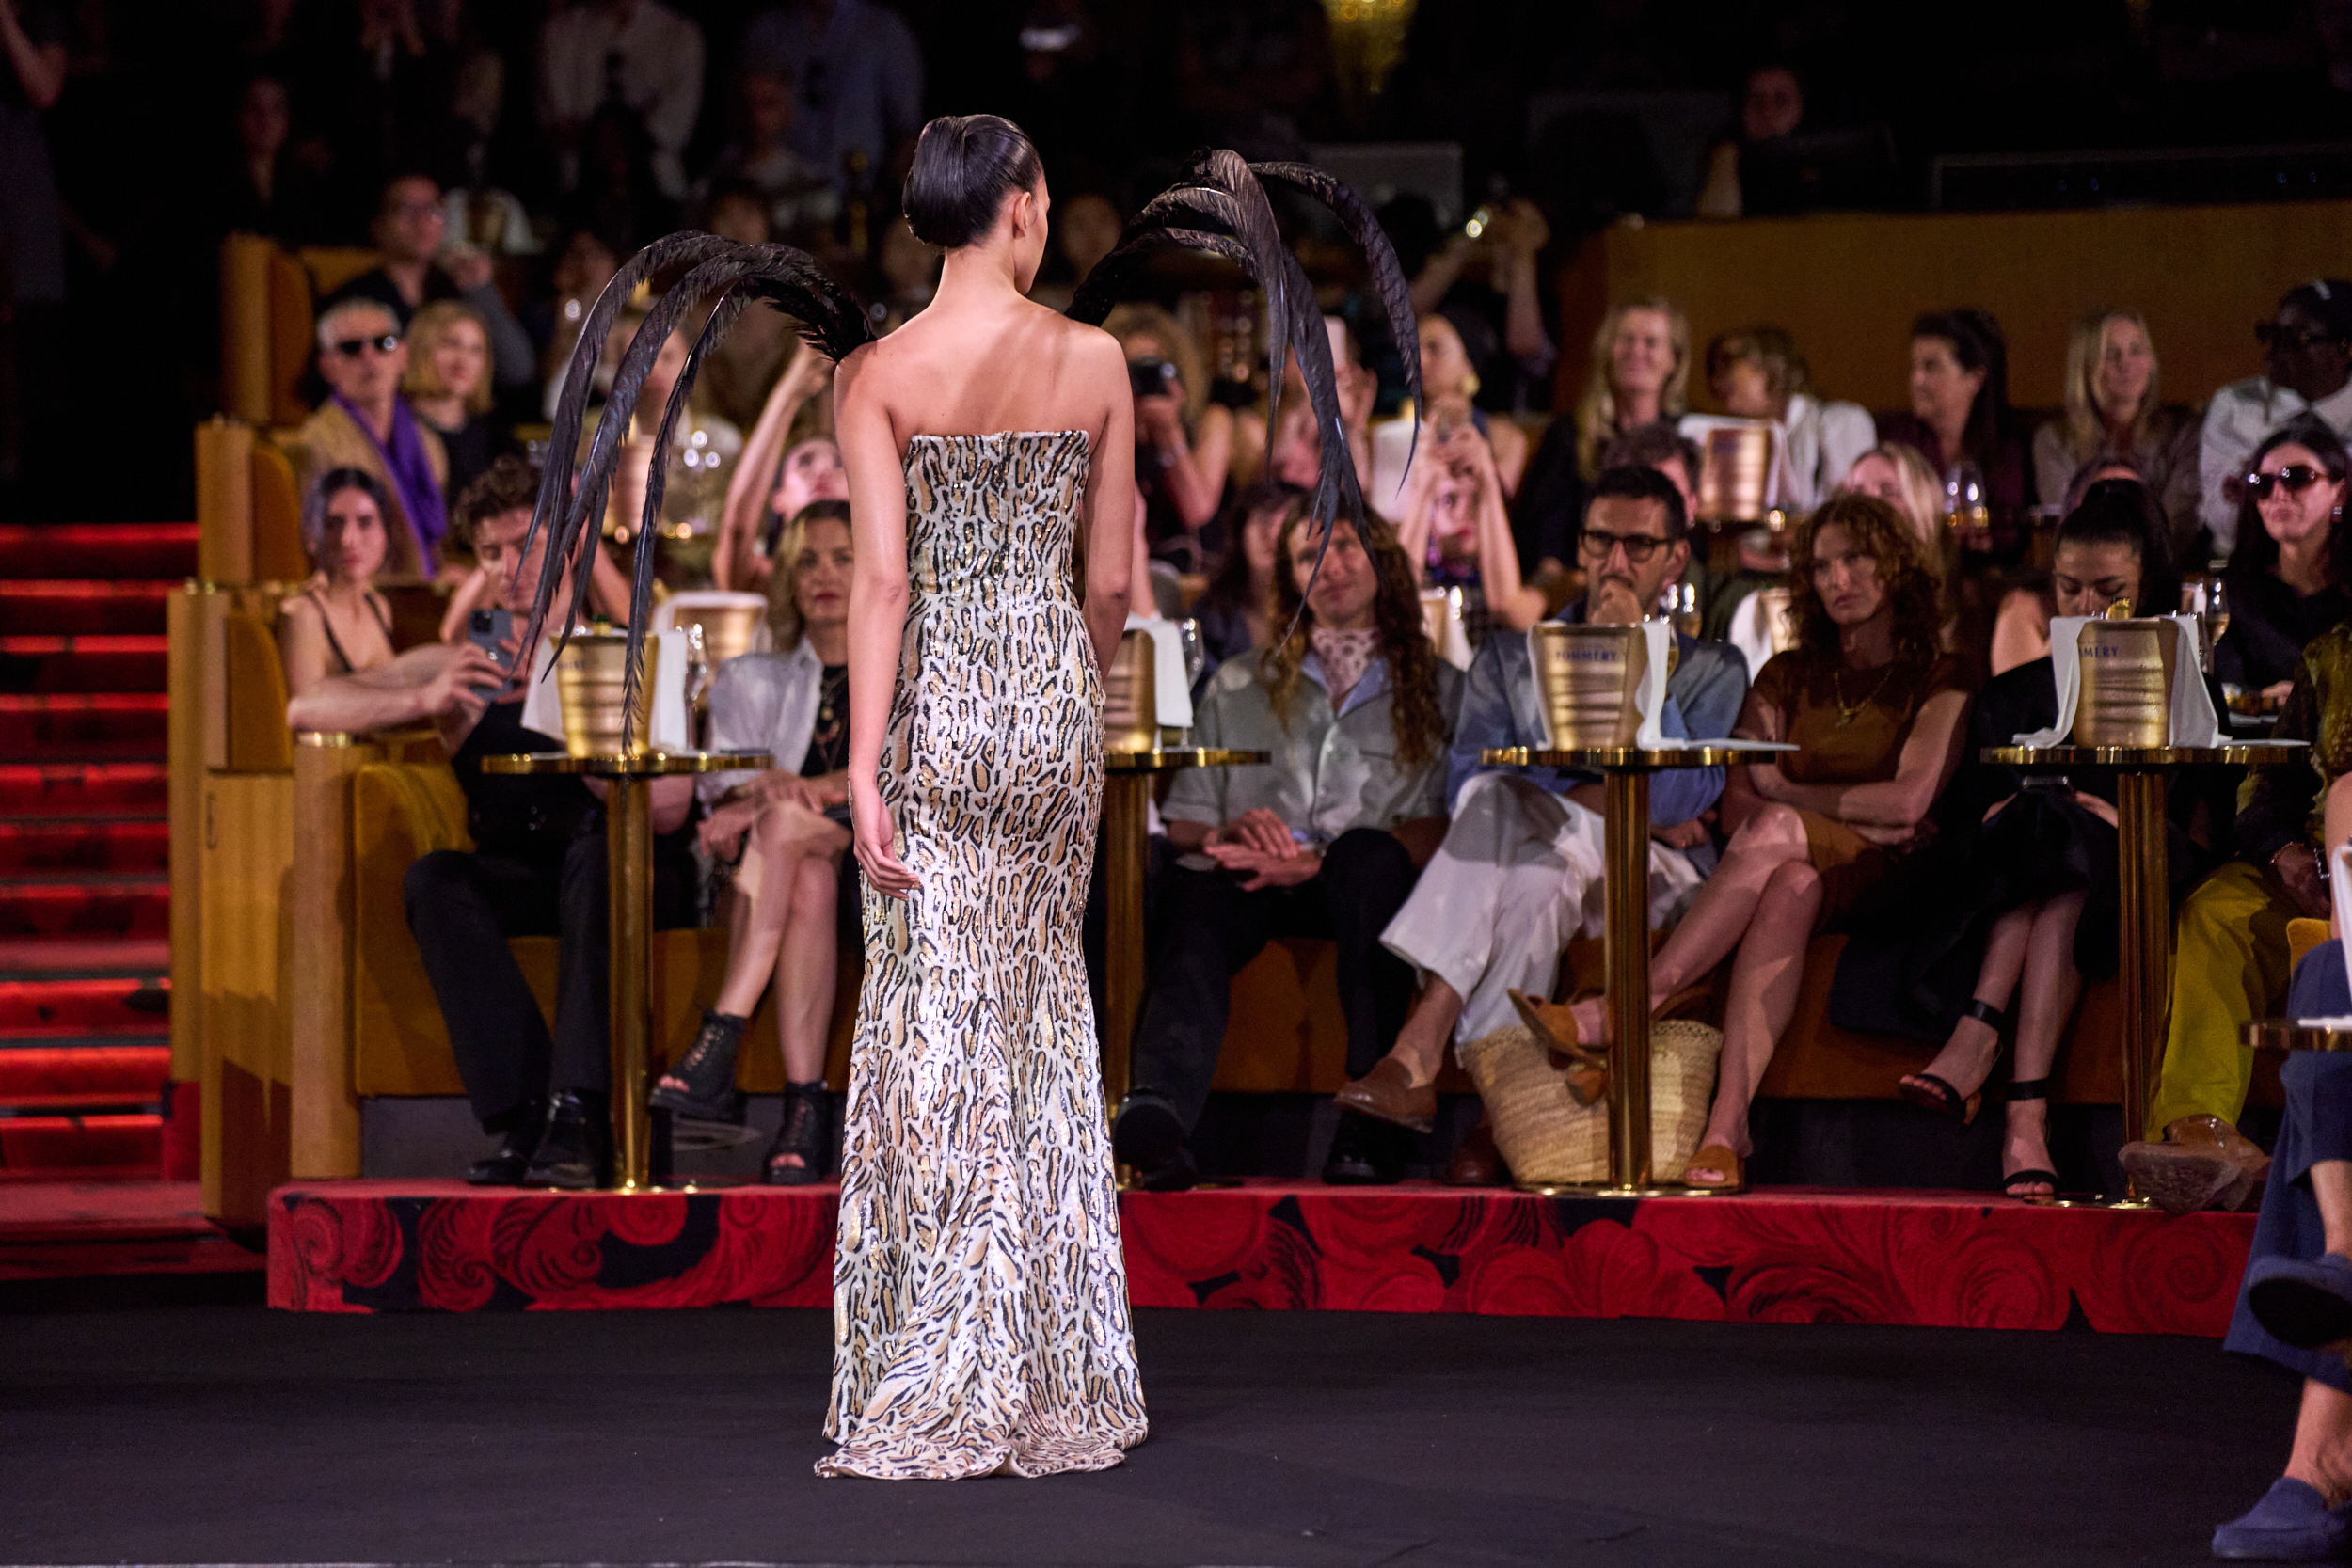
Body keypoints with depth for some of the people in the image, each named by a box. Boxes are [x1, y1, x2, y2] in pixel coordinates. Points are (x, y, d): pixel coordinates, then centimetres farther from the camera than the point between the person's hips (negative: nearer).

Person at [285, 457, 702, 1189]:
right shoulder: (462, 669, 9)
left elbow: (666, 810, -11)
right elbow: (305, 709, 0)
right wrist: (425, 702, -16)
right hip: (521, 878, 3)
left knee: (599, 849, -36)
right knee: (435, 878, -28)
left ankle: (578, 1120, -45)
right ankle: (523, 1120, -36)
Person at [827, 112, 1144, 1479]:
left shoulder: (877, 377, -7)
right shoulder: (1096, 363, -1)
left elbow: (883, 577, -13)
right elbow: (1112, 581, 3)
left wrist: (865, 768, -13)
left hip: (935, 703, -2)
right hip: (1055, 693, 2)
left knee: (931, 1022, 3)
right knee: (1047, 1009, 13)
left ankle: (938, 1394, 2)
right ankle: (1060, 1386, 17)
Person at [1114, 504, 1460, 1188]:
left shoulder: (1440, 690, 19)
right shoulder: (1238, 688, 27)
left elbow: (1441, 829, 3)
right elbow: (1182, 821, 18)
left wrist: (1323, 862, -13)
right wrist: (1228, 834, -8)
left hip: (1365, 888, -1)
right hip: (1249, 878, 1)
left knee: (1368, 854, -38)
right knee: (1198, 909, -35)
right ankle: (1157, 1112, -64)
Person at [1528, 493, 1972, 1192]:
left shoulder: (1936, 681, 10)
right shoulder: (1787, 678, 22)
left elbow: (1909, 800, -5)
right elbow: (1734, 805, 11)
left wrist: (1785, 795, 0)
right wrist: (1854, 813, -5)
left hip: (1876, 877, -2)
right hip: (1793, 873, 3)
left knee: (1776, 832, -36)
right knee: (1787, 884, -38)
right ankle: (1728, 1127, -56)